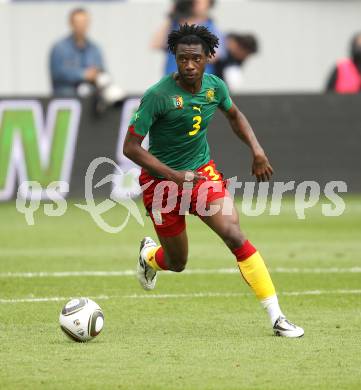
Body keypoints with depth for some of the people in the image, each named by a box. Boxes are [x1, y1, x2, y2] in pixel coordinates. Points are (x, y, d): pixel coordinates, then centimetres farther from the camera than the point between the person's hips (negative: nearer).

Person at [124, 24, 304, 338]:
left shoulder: (214, 86, -7)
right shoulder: (158, 96, -23)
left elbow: (234, 114, 17)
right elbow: (130, 147, -20)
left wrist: (257, 150, 4)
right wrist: (174, 175, -27)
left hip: (203, 171, 3)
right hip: (162, 181, -3)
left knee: (235, 235, -18)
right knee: (177, 263, 9)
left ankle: (277, 317, -17)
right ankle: (150, 255, 50)